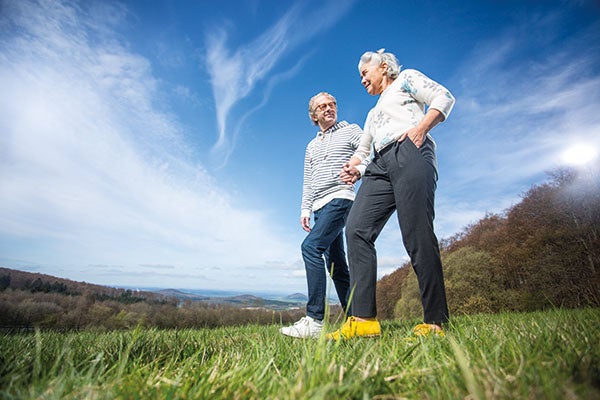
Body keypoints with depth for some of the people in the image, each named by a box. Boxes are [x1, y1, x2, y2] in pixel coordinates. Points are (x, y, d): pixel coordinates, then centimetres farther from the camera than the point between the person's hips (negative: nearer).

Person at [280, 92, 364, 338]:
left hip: (340, 198, -7)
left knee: (311, 247, -25)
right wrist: (305, 209, 11)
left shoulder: (351, 131, 9)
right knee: (335, 262, 4)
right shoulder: (311, 146, 25)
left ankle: (315, 320, -26)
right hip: (319, 207, 7)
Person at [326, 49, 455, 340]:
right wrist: (354, 167, 14)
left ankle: (435, 322, -7)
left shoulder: (406, 79, 21)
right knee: (356, 228, -15)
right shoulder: (374, 112, 39)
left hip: (409, 154, -6)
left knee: (417, 234, -17)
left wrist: (421, 128, -9)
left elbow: (444, 97, 8)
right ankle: (363, 319, -19)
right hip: (381, 165, 7)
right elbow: (363, 148, 36)